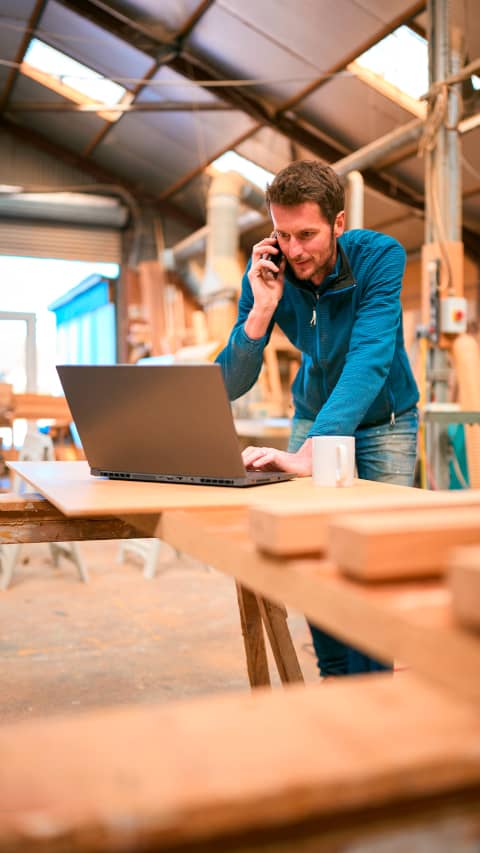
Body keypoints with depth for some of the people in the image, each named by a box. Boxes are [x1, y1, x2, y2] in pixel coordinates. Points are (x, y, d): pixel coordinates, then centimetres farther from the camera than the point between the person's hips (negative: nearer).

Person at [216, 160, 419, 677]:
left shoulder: (380, 257, -25)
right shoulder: (268, 271, -16)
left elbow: (368, 361, -38)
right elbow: (230, 386, -18)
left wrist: (309, 452, -50)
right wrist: (262, 309, -33)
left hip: (383, 422, -2)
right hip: (314, 414, 3)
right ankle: (337, 685, 16)